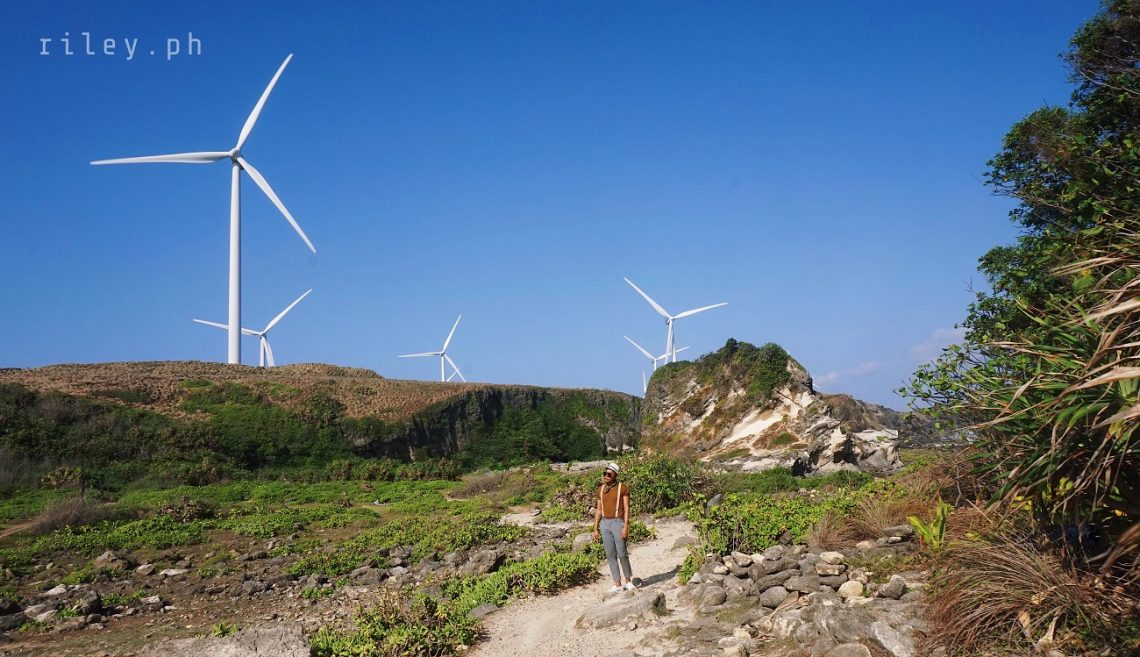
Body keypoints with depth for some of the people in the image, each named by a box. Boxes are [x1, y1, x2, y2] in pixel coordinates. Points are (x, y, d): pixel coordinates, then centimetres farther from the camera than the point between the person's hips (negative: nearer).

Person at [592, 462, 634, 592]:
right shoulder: (601, 490, 11)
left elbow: (626, 509, -7)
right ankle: (617, 584, 7)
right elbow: (599, 510, 14)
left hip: (618, 523, -5)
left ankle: (628, 579, 16)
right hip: (605, 524, 5)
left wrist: (626, 527, -15)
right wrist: (595, 529, 10)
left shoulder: (623, 488, -4)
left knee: (622, 554, -5)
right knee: (610, 555, 3)